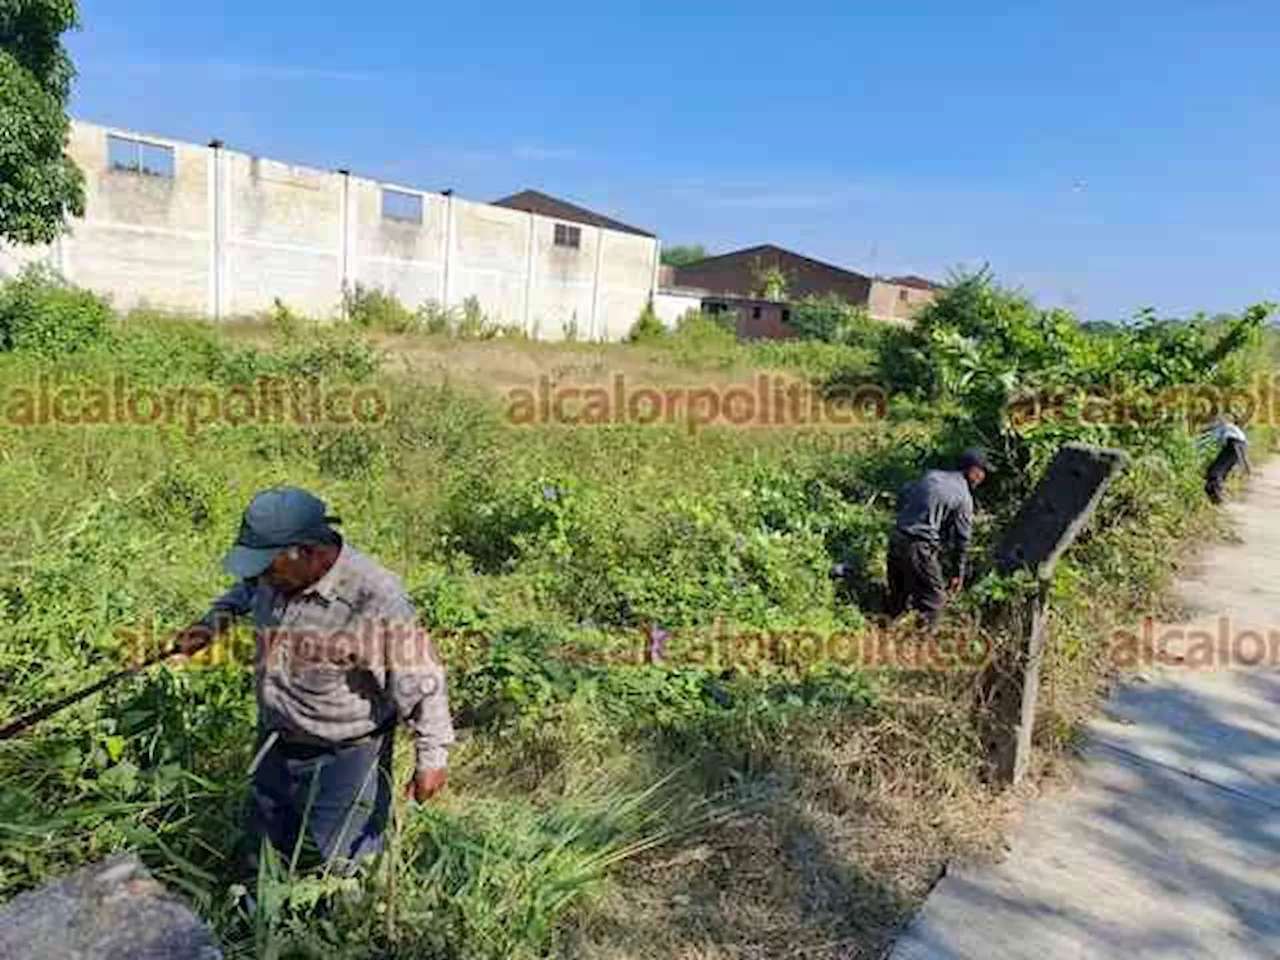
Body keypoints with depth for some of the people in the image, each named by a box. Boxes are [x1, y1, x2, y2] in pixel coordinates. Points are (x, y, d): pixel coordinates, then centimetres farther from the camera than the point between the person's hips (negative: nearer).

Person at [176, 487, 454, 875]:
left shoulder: (375, 601, -31)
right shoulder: (278, 574, -8)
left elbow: (421, 681, -23)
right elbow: (247, 590, 20)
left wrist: (433, 756, -18)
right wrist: (214, 622, 6)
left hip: (344, 757, -7)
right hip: (276, 745, 7)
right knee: (260, 866, 23)